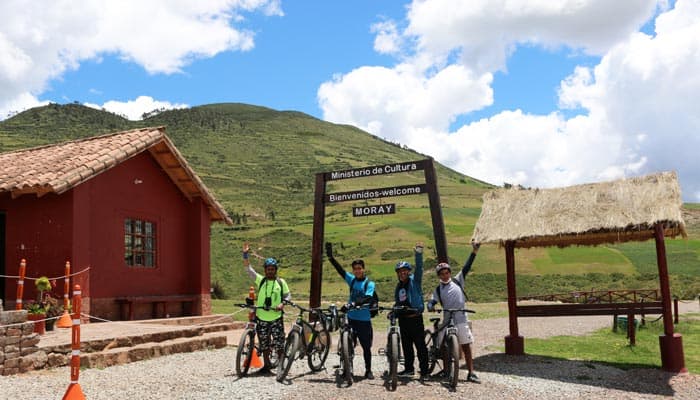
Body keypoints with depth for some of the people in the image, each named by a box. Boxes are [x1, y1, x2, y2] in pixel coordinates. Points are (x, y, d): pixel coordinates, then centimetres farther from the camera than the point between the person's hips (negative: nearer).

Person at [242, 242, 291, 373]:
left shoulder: (281, 282, 2)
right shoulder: (260, 280, 3)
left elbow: (288, 295, 7)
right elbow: (248, 269, -3)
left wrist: (282, 304, -13)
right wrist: (245, 254, -13)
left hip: (276, 318, -2)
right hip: (261, 318, 2)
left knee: (279, 343, -2)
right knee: (264, 344, 11)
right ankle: (267, 364, 24)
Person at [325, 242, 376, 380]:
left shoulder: (369, 283, -6)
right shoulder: (352, 280, 6)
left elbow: (368, 298, -22)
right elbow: (340, 270, -3)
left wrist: (353, 303, -37)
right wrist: (330, 257, -15)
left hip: (364, 319, -3)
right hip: (351, 318, 3)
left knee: (366, 346, 6)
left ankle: (368, 370, 20)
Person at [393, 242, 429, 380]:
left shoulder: (414, 280, 0)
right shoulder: (398, 286, 18)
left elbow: (419, 268, -16)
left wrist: (418, 253, -28)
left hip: (415, 317, -7)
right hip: (403, 318, 7)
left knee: (420, 345, -6)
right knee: (406, 344, 12)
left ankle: (424, 371, -4)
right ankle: (409, 368, 21)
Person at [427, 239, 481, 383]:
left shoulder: (457, 281, 6)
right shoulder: (438, 290, 9)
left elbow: (466, 268, -1)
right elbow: (432, 301, 1)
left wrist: (474, 252, -10)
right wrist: (430, 306, -23)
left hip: (461, 320, -2)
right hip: (447, 321, 2)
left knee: (466, 347, -2)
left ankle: (471, 373, 0)